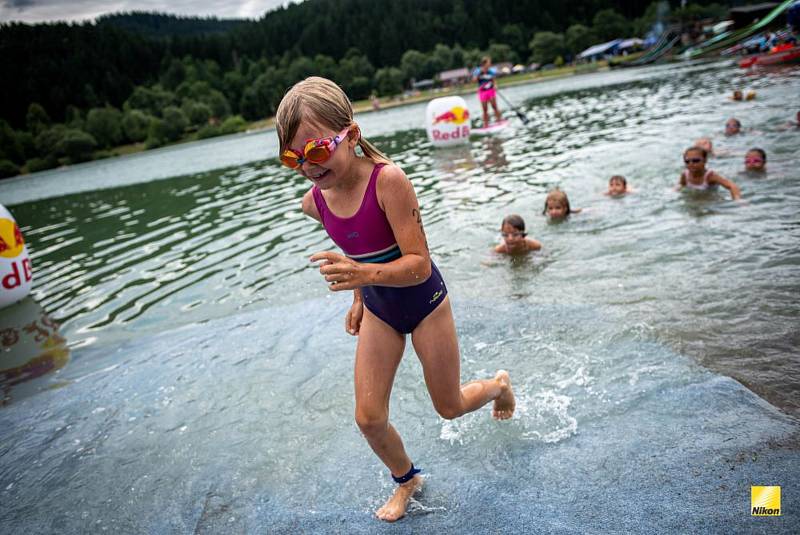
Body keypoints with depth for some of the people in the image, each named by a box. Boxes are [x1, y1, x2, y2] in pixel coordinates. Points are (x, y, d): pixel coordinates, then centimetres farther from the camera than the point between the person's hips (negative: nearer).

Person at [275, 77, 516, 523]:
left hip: (424, 302, -4)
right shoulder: (314, 201, -11)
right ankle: (406, 479, 36)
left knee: (450, 407, 14)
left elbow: (419, 263, -31)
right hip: (379, 311, 5)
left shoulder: (388, 180, -31)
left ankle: (498, 384, 50)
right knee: (369, 419, 4)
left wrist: (366, 274, -47)